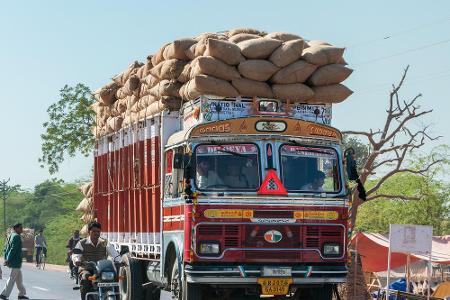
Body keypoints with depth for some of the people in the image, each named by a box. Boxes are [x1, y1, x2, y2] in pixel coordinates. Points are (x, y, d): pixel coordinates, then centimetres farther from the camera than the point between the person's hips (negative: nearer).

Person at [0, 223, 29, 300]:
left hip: (11, 261, 10)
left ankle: (22, 294, 21)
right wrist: (8, 260, -23)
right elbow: (13, 249, -23)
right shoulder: (17, 237, -16)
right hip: (15, 262, -10)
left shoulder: (10, 236, 13)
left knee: (19, 277, 16)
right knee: (12, 278, -3)